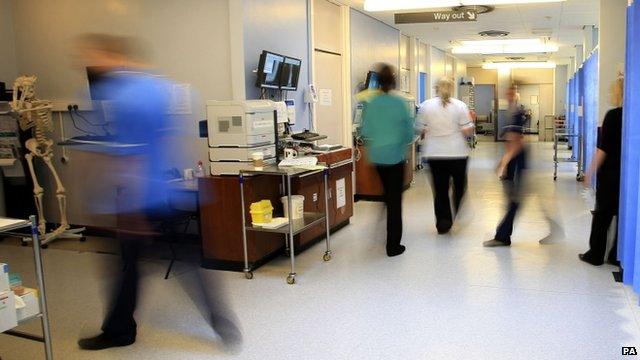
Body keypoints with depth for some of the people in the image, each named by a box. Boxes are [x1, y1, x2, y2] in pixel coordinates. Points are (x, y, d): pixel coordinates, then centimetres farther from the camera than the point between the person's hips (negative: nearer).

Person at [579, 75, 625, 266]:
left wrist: (591, 172, -9)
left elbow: (603, 148, -16)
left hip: (610, 173, -5)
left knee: (602, 214, 5)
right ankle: (618, 256, 18)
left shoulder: (614, 115, -14)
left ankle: (596, 255, 12)